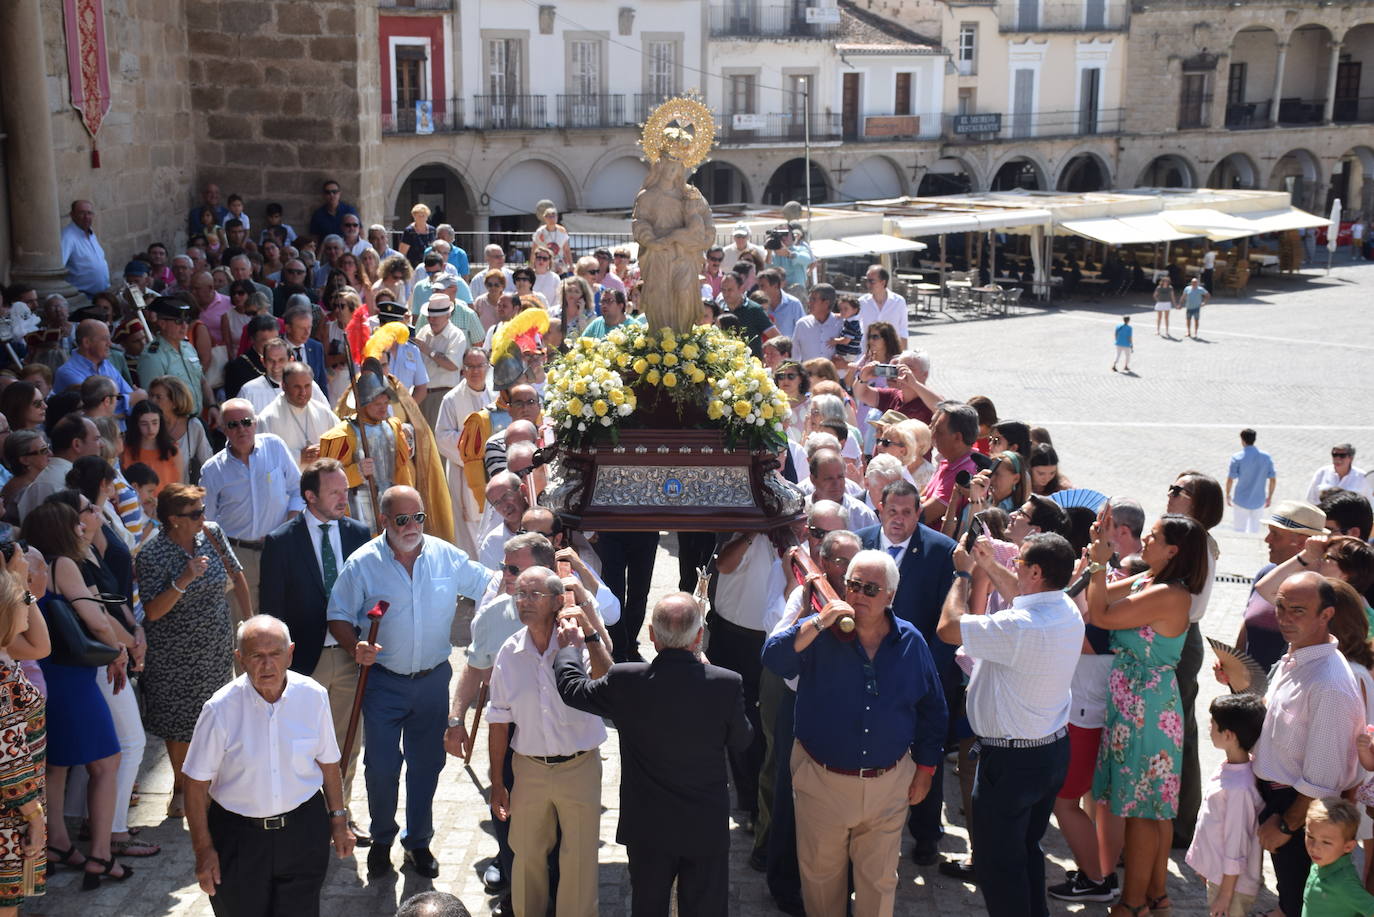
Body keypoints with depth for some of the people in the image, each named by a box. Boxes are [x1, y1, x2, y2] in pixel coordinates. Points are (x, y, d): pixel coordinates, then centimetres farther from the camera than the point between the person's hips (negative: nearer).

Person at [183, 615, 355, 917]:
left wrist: (338, 819, 11)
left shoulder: (313, 696, -8)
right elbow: (197, 784, -7)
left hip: (304, 830, 1)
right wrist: (203, 849, -6)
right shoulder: (221, 708, -15)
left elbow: (327, 762, 5)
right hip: (238, 835, -1)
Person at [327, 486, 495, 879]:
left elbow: (490, 585, 8)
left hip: (433, 680, 2)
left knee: (427, 765, 11)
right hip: (383, 681, -2)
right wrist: (355, 647, -21)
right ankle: (382, 839, 26)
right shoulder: (362, 564, -8)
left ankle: (418, 841, 29)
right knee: (381, 767, 2)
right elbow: (339, 616, -2)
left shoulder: (446, 556, -2)